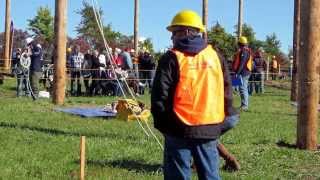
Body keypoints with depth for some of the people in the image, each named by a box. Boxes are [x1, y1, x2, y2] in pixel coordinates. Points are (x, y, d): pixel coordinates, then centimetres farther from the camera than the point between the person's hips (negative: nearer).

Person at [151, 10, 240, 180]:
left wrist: (161, 124, 5)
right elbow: (227, 92, 9)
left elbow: (159, 96, -9)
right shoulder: (215, 56, 7)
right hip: (210, 129, 4)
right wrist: (221, 124, 16)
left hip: (179, 130, -4)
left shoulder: (171, 59, -7)